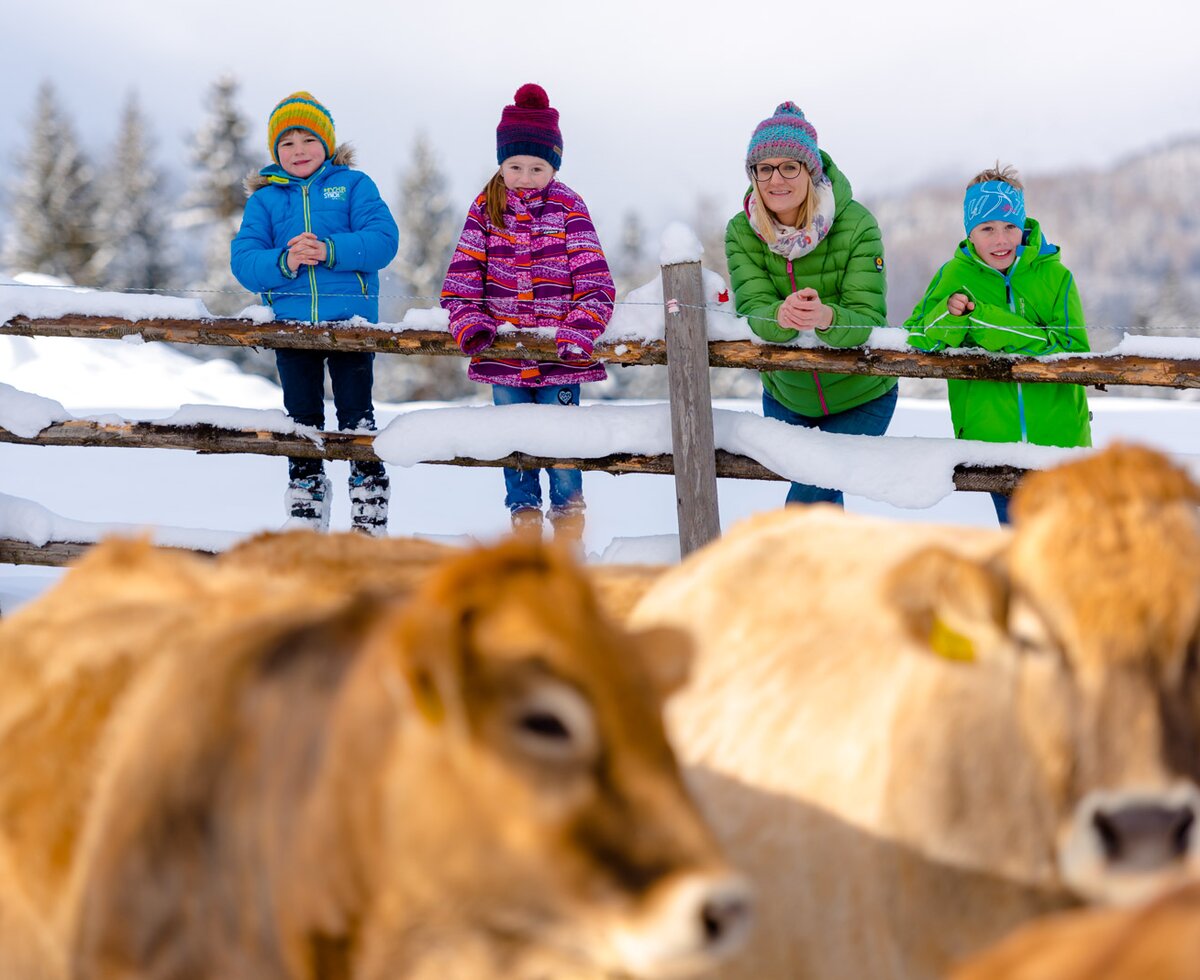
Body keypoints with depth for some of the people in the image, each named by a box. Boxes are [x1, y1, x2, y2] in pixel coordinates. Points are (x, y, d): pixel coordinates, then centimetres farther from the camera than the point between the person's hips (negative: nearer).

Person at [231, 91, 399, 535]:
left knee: (356, 414, -2)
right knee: (303, 419, 10)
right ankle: (306, 514, 19)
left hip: (350, 319, -3)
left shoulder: (353, 186, 4)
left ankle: (370, 514, 5)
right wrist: (283, 262, -20)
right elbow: (243, 261, -1)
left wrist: (330, 251, -21)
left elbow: (382, 240, -9)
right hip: (291, 321, 3)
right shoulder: (264, 199, 9)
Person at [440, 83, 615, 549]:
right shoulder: (486, 208, 5)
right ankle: (524, 524, 17)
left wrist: (581, 328, -19)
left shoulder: (568, 208, -1)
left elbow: (594, 279, -6)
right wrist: (468, 322, -12)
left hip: (559, 353, -2)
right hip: (503, 351, 2)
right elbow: (462, 274, 4)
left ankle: (569, 527, 10)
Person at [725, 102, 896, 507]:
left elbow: (868, 319, -29)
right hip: (786, 397, 3)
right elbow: (752, 310, -24)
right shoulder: (741, 232, -13)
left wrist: (826, 318, -52)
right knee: (823, 504, 16)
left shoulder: (855, 224, -22)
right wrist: (781, 316, -49)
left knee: (808, 505, -15)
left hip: (861, 396, -3)